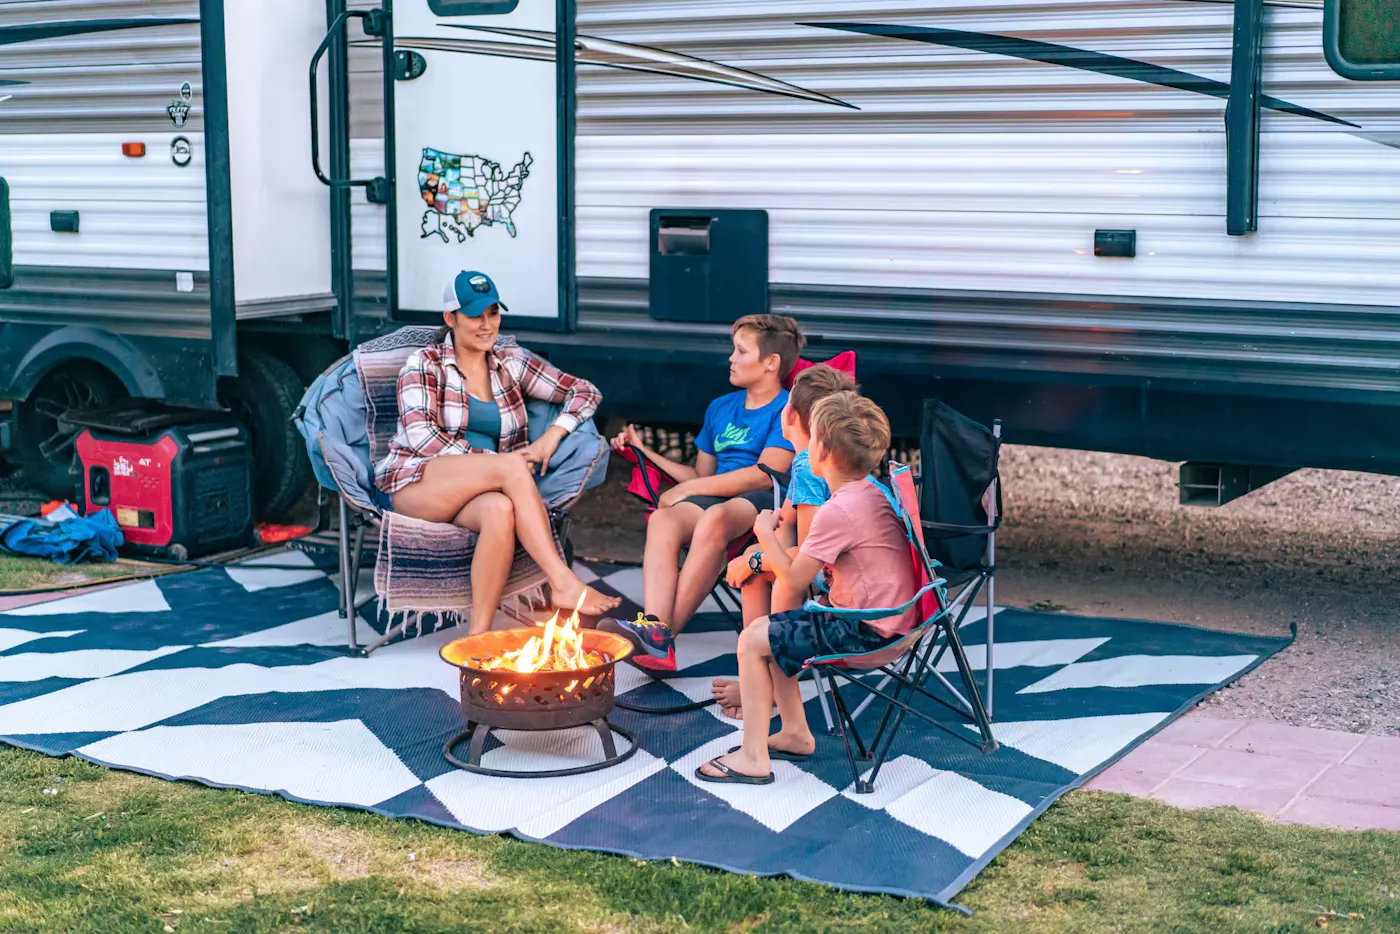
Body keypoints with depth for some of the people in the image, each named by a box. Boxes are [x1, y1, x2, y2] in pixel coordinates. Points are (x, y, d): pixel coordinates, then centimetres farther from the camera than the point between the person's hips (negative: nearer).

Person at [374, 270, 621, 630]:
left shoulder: (511, 363, 15)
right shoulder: (425, 364, 6)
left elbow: (586, 392, 14)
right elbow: (419, 435, -10)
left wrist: (553, 435, -6)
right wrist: (493, 460, -18)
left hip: (475, 493, 3)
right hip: (416, 485, -3)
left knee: (501, 510, -37)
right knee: (513, 467, -32)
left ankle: (479, 635, -37)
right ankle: (564, 584, -35)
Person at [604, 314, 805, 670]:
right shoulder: (721, 408, 28)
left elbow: (765, 475, -9)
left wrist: (688, 489, -7)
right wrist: (643, 451, 27)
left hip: (763, 503, -6)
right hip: (714, 499, 6)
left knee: (714, 517, -41)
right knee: (662, 519, -31)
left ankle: (664, 635, -42)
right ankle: (654, 626, -52)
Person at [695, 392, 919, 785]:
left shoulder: (838, 510, -23)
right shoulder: (871, 492, 8)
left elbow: (793, 579, -17)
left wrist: (765, 533, -4)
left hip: (866, 631, -10)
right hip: (889, 617, 10)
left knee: (752, 640, -5)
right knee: (769, 629, 20)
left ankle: (752, 757, -2)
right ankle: (795, 733, 27)